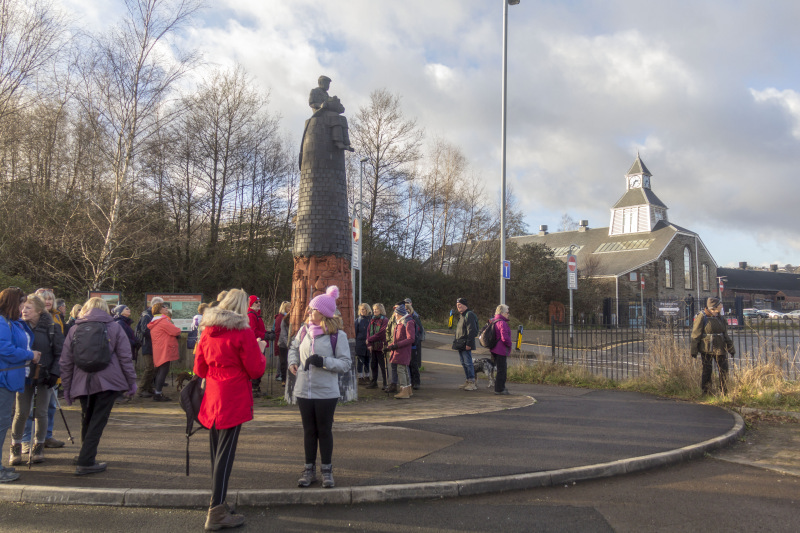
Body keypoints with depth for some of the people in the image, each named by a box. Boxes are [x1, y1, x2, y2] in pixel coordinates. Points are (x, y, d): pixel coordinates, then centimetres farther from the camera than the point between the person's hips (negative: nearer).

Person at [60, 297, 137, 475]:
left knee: (87, 420, 18)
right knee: (98, 421, 0)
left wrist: (67, 388, 17)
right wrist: (131, 382, 5)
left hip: (82, 383, 3)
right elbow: (125, 357, -1)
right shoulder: (114, 327, 4)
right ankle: (86, 462, -5)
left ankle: (87, 457, 30)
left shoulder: (75, 329, 11)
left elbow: (66, 362, 11)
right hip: (108, 381, -3)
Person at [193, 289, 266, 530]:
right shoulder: (243, 332, -12)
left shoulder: (207, 331, 8)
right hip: (234, 402, -7)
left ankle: (217, 504, 28)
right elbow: (256, 370, -8)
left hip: (211, 401, 7)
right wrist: (260, 350, 8)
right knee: (225, 455, -3)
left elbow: (200, 370, 14)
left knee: (216, 453, 16)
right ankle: (217, 513, 1)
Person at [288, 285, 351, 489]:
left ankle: (327, 471, 21)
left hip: (326, 393, -3)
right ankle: (309, 471, 24)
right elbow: (294, 347, 22)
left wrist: (323, 361, -22)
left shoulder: (338, 335, -8)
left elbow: (345, 364, -9)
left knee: (324, 431, 7)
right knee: (309, 431, 12)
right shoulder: (305, 330, 3)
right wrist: (292, 362, 3)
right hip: (303, 390, 4)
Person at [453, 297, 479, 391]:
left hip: (466, 345, -10)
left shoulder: (469, 315, -13)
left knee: (468, 363, -9)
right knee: (464, 363, 13)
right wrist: (456, 341, 22)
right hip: (460, 344, 10)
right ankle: (468, 381, 21)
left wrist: (468, 344, -22)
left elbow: (471, 331, -19)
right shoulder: (462, 316, 19)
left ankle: (472, 382, -5)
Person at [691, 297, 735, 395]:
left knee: (724, 370, 6)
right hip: (706, 350, -5)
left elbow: (725, 335, 19)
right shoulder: (701, 317, -7)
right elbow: (696, 335, -7)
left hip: (720, 349, 5)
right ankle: (706, 393, 10)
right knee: (707, 371, 1)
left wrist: (731, 348, 19)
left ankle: (725, 392, 18)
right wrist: (694, 350, -9)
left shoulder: (721, 318, 11)